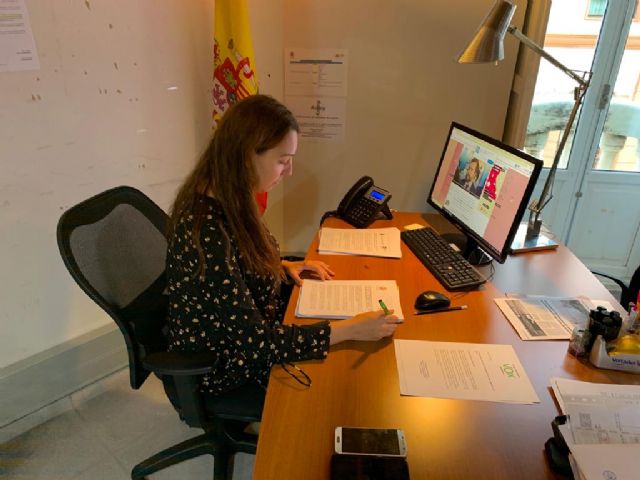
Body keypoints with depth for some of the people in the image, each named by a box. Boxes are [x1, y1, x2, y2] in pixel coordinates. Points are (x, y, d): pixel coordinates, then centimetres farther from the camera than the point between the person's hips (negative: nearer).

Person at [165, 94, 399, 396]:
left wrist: (283, 267, -4)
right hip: (221, 367, -7)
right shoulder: (206, 231, -36)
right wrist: (351, 330, -29)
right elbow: (255, 343, -32)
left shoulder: (226, 200, -8)